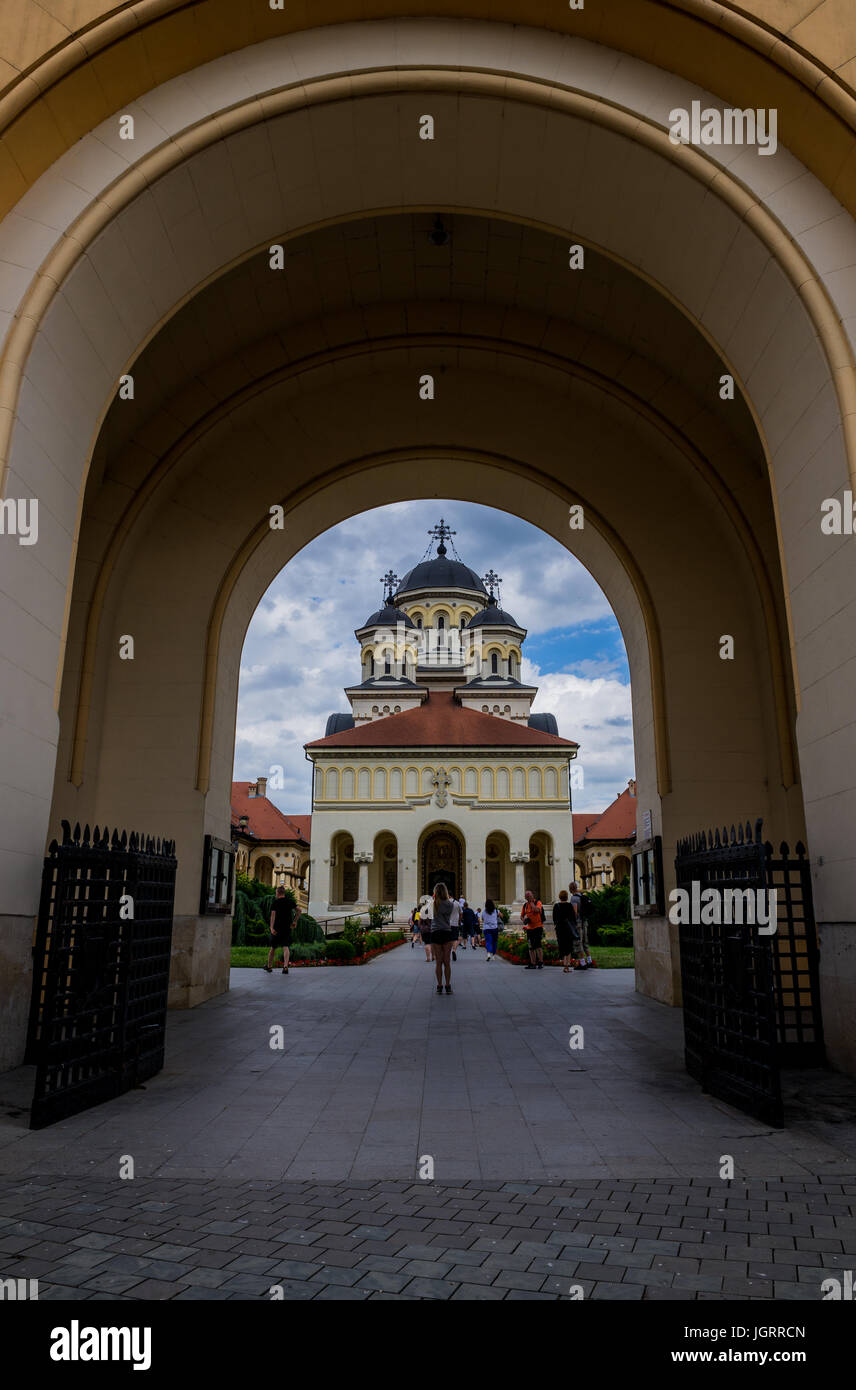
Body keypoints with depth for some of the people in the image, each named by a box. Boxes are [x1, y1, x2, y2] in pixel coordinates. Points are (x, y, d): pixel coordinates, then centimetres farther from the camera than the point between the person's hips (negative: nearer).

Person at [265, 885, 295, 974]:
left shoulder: (275, 902, -4)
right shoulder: (290, 901, 7)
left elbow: (273, 914, -14)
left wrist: (271, 927, -21)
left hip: (277, 928, -2)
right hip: (287, 928, 2)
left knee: (273, 947, 14)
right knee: (286, 947, -5)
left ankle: (269, 966, 28)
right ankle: (285, 966, -23)